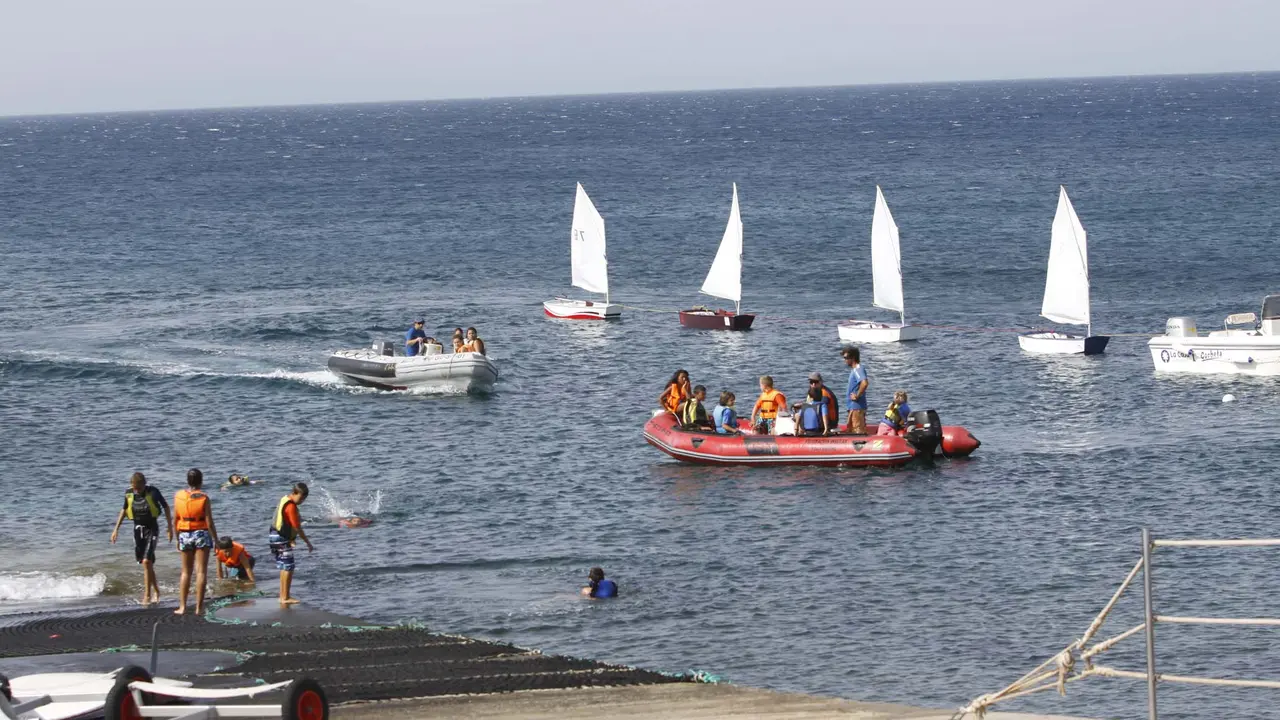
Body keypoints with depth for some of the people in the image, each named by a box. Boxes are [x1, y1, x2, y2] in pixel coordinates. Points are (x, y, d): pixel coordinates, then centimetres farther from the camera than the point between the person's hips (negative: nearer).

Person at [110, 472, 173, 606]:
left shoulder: (153, 492, -14)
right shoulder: (129, 494, -3)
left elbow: (166, 507, -1)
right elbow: (124, 509, 14)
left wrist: (170, 528, 0)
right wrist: (116, 529, 12)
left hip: (151, 529, -5)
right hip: (138, 529, 5)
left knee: (146, 562, -15)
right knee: (146, 564, 9)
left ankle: (147, 595, -10)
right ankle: (156, 591, 26)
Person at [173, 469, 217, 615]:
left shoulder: (178, 496, -1)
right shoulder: (204, 498, -10)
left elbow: (175, 521, 2)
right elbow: (209, 522, -11)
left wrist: (177, 539, 14)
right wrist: (216, 540, -1)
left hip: (185, 535, 3)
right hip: (202, 534, -3)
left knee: (186, 572, 13)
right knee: (201, 571, 1)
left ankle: (182, 606, 10)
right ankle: (199, 607, -1)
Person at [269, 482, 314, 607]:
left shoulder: (285, 500, 11)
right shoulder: (291, 506, -20)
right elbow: (297, 527, -20)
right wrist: (308, 543, -15)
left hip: (277, 537, 10)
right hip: (281, 539, -10)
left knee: (284, 567, 15)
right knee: (288, 567, -10)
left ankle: (283, 596, 20)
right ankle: (285, 598, -11)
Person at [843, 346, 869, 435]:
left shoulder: (858, 369, -16)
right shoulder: (854, 369, 16)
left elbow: (864, 383, -33)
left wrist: (857, 396, -22)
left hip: (857, 407, -11)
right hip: (853, 407, 11)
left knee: (858, 431, -10)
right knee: (851, 430, 16)